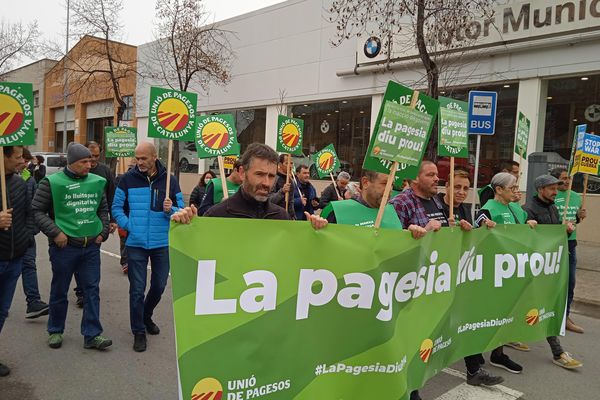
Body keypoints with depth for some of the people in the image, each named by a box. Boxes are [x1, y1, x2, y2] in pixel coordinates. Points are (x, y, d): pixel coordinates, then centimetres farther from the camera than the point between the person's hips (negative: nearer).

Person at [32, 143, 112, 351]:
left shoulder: (97, 182, 5)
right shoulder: (52, 182, -7)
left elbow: (103, 209, 16)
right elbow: (37, 211, -5)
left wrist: (103, 232, 7)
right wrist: (55, 232, -13)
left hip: (91, 246, 3)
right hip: (64, 246, -3)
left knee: (92, 290, 5)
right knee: (59, 291, 12)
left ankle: (92, 335, 13)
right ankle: (55, 331, 31)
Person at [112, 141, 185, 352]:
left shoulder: (169, 180, -3)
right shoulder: (128, 179, -3)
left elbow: (181, 210, 1)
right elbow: (116, 207, 5)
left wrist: (170, 210, -20)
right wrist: (127, 225, -8)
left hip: (162, 243, 2)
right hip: (136, 243, -1)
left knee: (159, 285, 15)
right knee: (137, 289, 2)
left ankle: (146, 316, 42)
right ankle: (138, 331, 17)